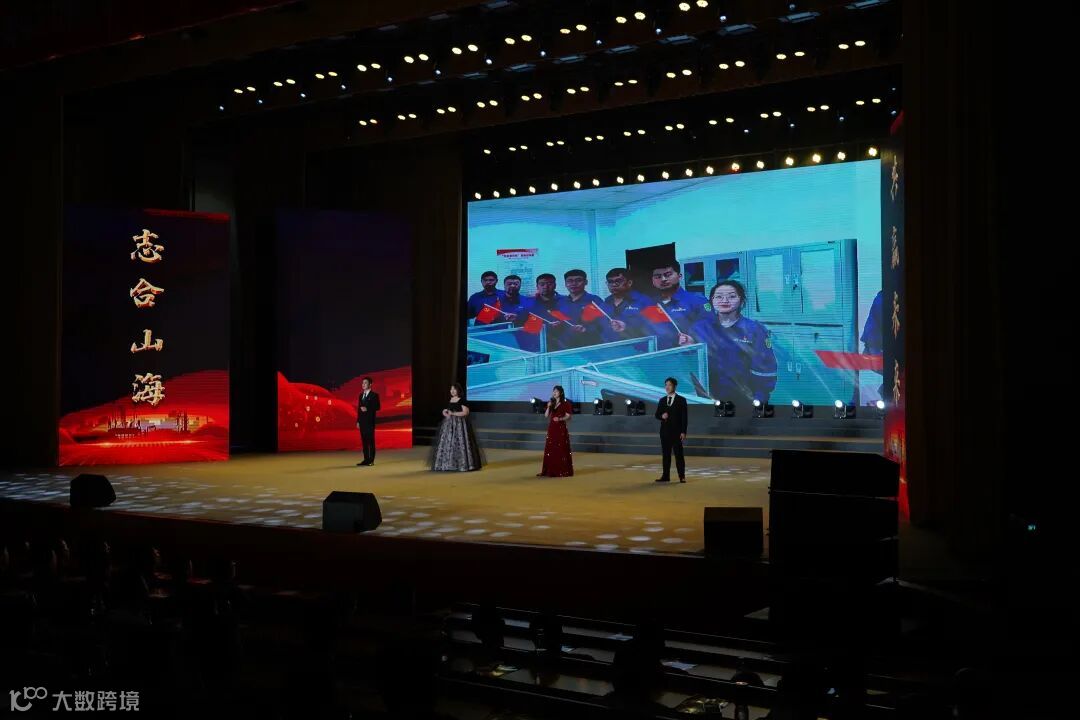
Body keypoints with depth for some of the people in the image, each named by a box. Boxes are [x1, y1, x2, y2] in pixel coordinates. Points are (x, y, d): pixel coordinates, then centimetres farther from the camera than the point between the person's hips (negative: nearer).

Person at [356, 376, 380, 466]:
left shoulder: (374, 395, -3)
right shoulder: (361, 395, 16)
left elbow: (377, 407, -9)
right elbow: (359, 408, 16)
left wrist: (367, 409, -19)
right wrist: (358, 421, 11)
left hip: (370, 421, -6)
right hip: (362, 421, 6)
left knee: (371, 440, -5)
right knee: (364, 441, 6)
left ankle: (371, 460, -4)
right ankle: (366, 459, 9)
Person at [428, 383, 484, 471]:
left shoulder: (462, 400, -8)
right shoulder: (450, 400, 14)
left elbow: (465, 412, -15)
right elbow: (445, 411, 24)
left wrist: (453, 413, -18)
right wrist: (445, 413, 0)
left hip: (459, 424, -7)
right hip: (449, 424, 7)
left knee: (459, 443, -10)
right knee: (447, 443, 5)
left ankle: (463, 464, -5)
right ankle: (448, 464, 12)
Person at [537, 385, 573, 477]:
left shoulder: (565, 403, -6)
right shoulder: (551, 403, 11)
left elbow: (568, 417, -8)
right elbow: (546, 415, 7)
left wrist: (560, 419, -23)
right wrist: (548, 407, -8)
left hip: (561, 429, -6)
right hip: (551, 428, 6)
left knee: (561, 450, -5)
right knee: (550, 450, 6)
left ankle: (563, 471, -1)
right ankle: (549, 470, 12)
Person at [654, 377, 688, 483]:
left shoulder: (681, 400, -1)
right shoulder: (662, 400, 11)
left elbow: (684, 417, -4)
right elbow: (657, 415, 12)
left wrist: (683, 432, -11)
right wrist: (662, 416, -12)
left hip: (676, 431, -4)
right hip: (665, 431, 4)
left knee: (679, 454, -3)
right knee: (666, 454, 6)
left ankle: (682, 476, 1)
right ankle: (666, 476, 9)